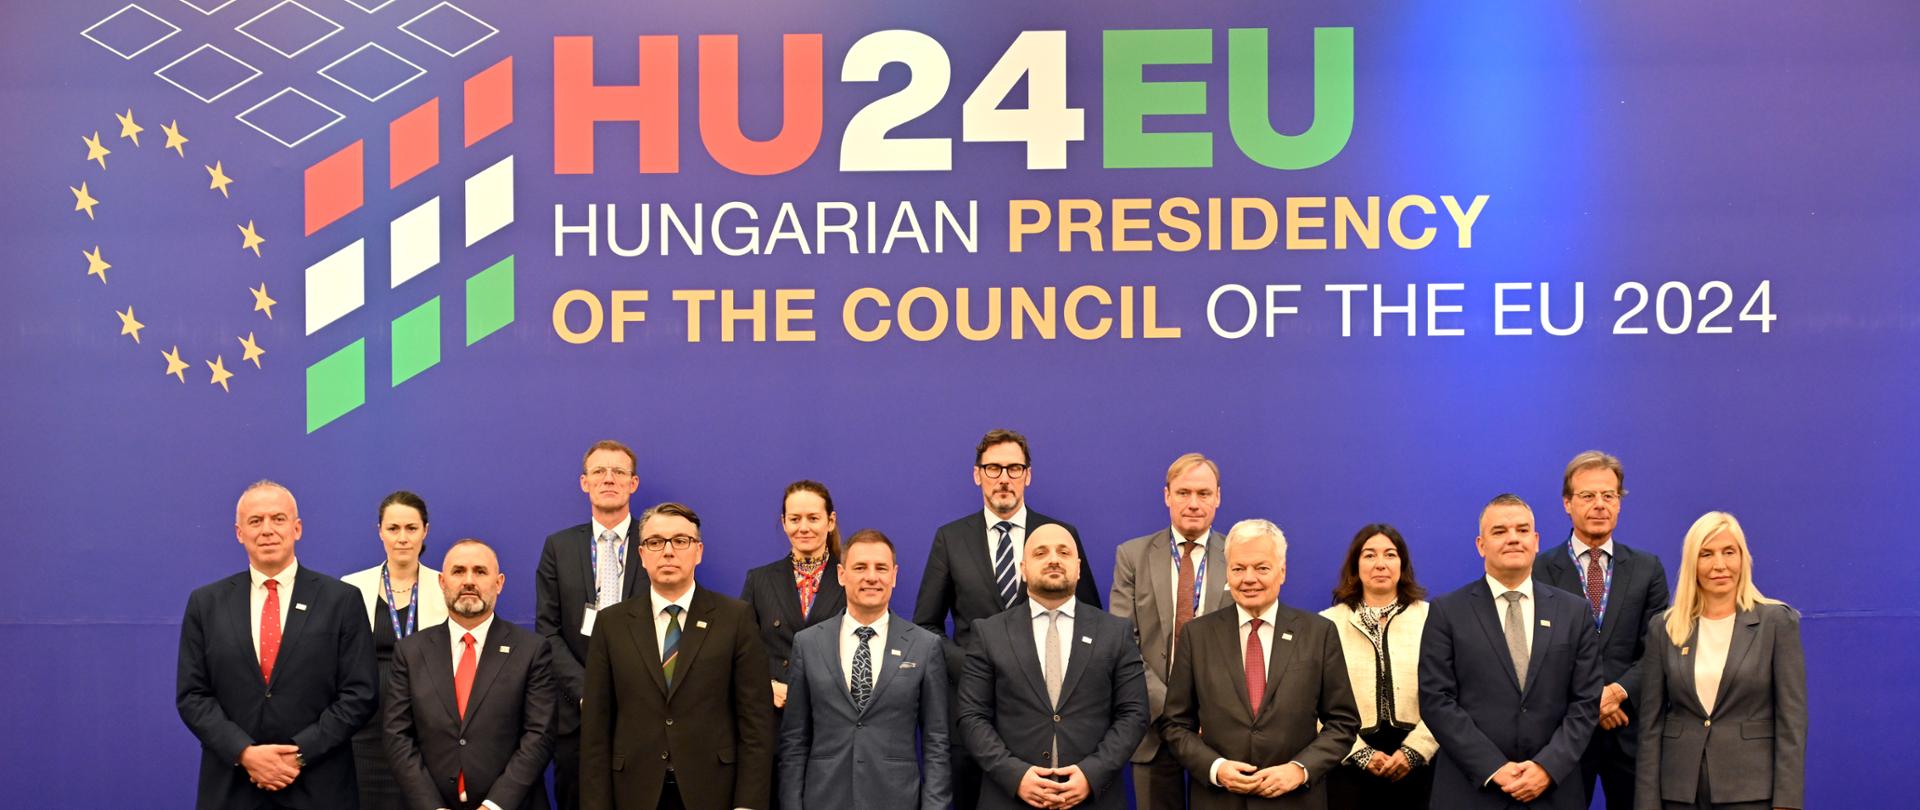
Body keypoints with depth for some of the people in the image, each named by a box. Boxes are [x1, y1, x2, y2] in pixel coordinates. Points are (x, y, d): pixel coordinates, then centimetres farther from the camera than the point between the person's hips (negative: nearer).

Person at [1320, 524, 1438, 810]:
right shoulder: (1328, 623, 4)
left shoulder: (1430, 617, 4)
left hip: (1417, 761, 0)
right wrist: (1361, 753, -9)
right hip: (1349, 763, 0)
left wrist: (1414, 750, -10)